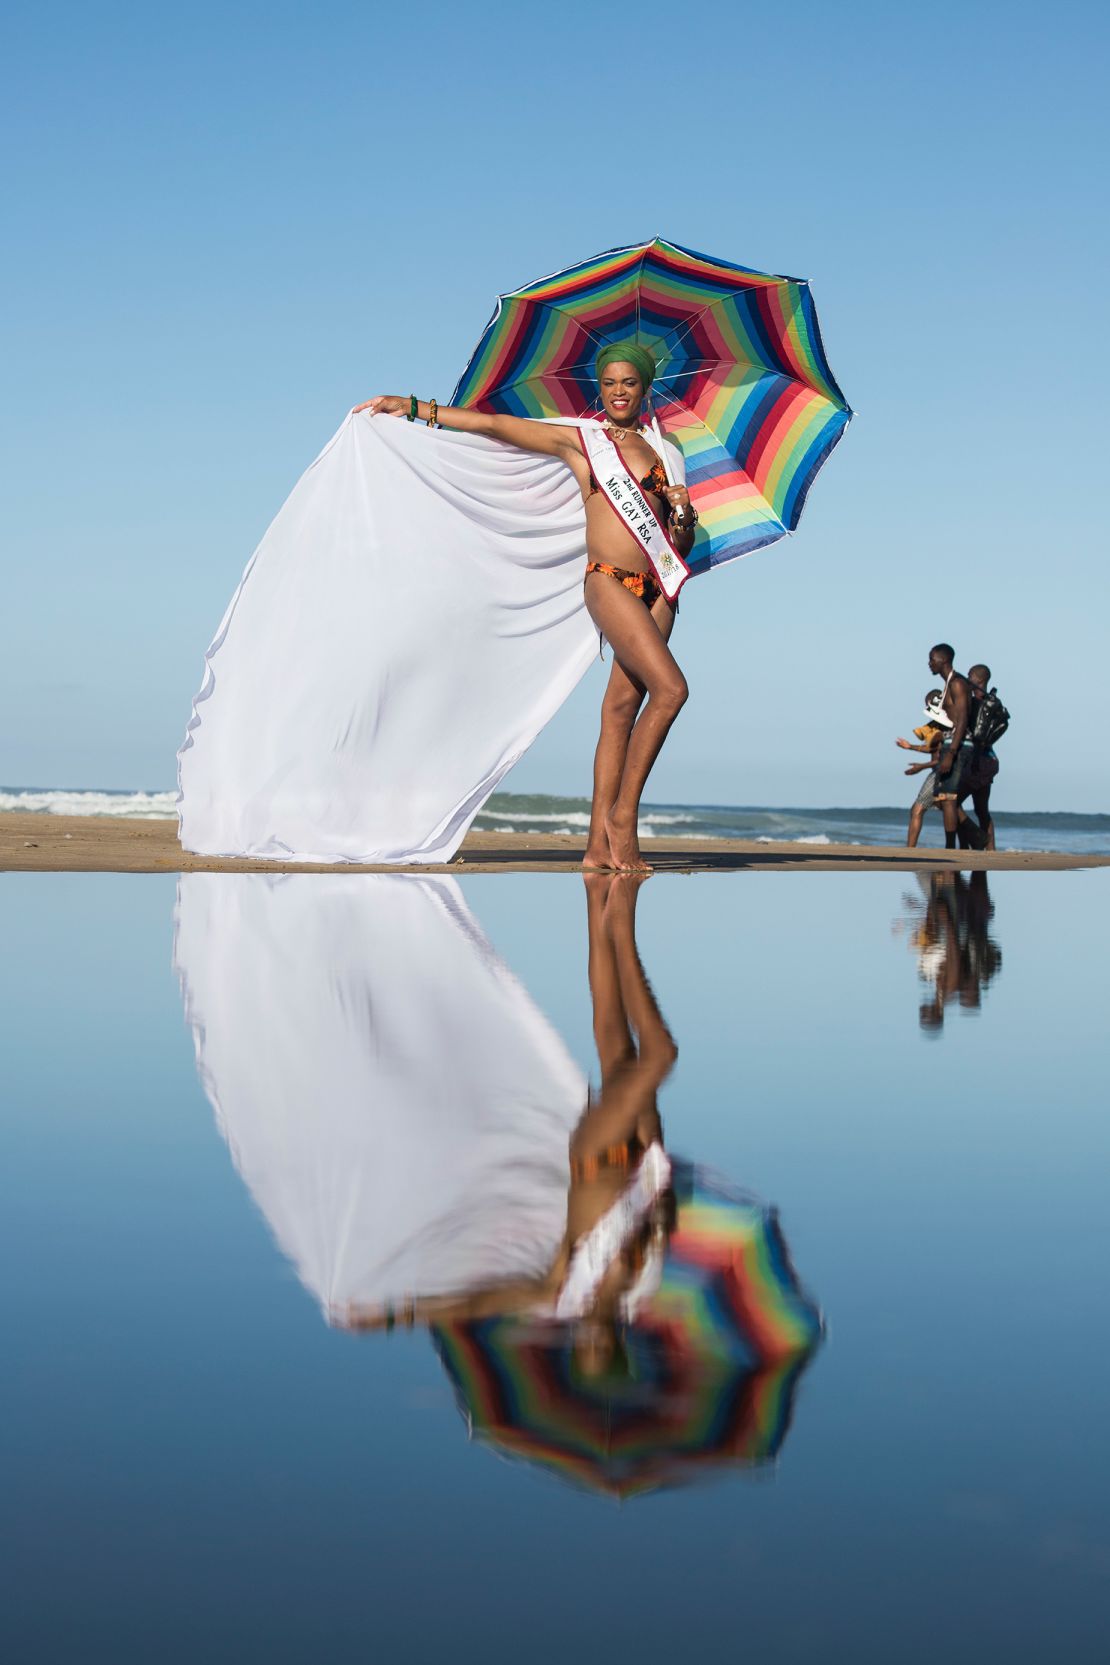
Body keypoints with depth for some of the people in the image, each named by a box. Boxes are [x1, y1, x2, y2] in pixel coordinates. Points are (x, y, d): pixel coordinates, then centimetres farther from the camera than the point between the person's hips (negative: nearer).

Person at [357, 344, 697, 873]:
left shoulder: (661, 451, 18)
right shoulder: (576, 440, 8)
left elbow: (682, 546, 20)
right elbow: (494, 424, 8)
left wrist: (683, 515, -3)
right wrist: (417, 408, 4)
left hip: (656, 588, 4)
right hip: (609, 581, -4)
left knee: (622, 708, 1)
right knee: (670, 688, -19)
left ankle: (600, 842, 1)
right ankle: (623, 811, -8)